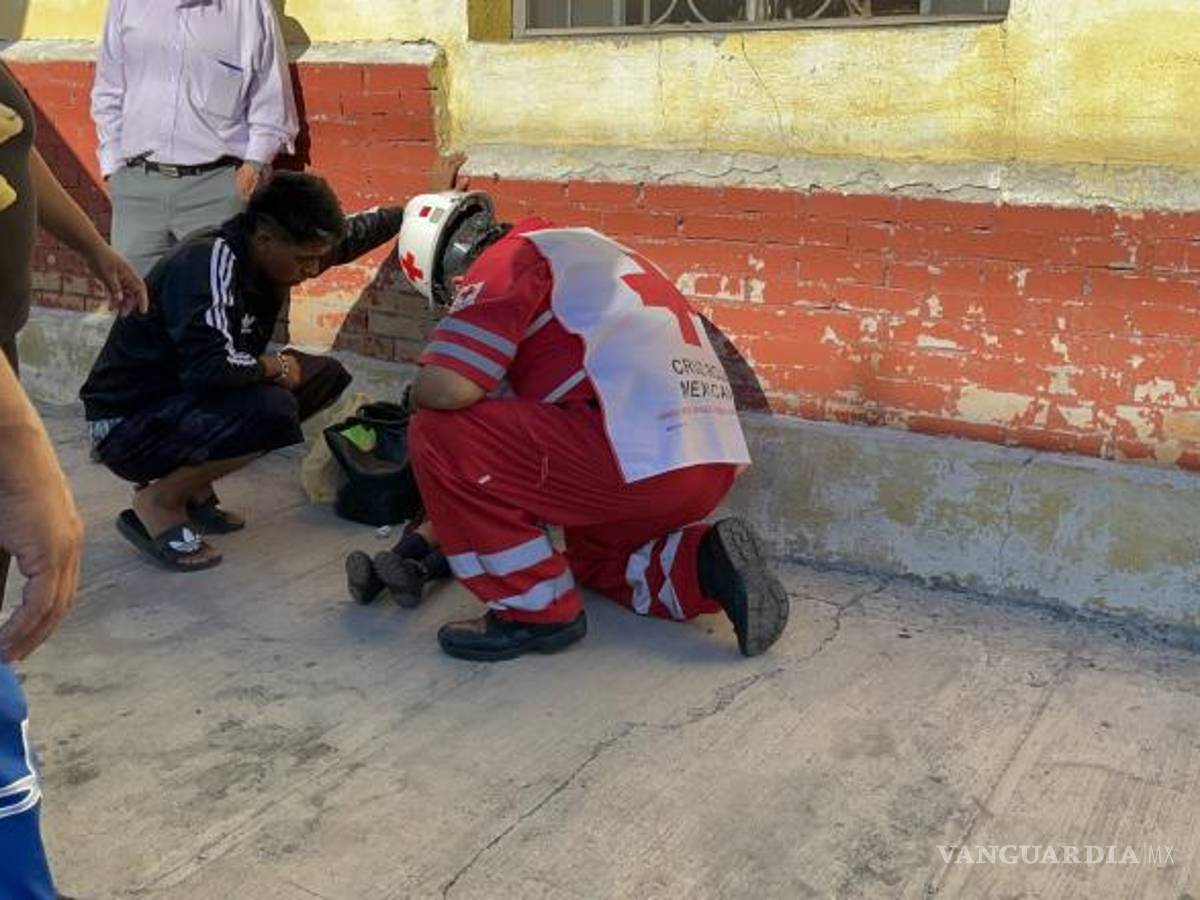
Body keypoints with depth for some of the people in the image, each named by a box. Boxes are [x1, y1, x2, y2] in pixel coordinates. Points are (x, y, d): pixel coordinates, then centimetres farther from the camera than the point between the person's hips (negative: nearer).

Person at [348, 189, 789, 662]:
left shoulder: (510, 258, 1)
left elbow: (445, 388, -15)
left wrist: (420, 396, 12)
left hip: (642, 459, -10)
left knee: (438, 433, -1)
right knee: (591, 556, 36)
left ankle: (535, 610, 5)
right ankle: (705, 567, 11)